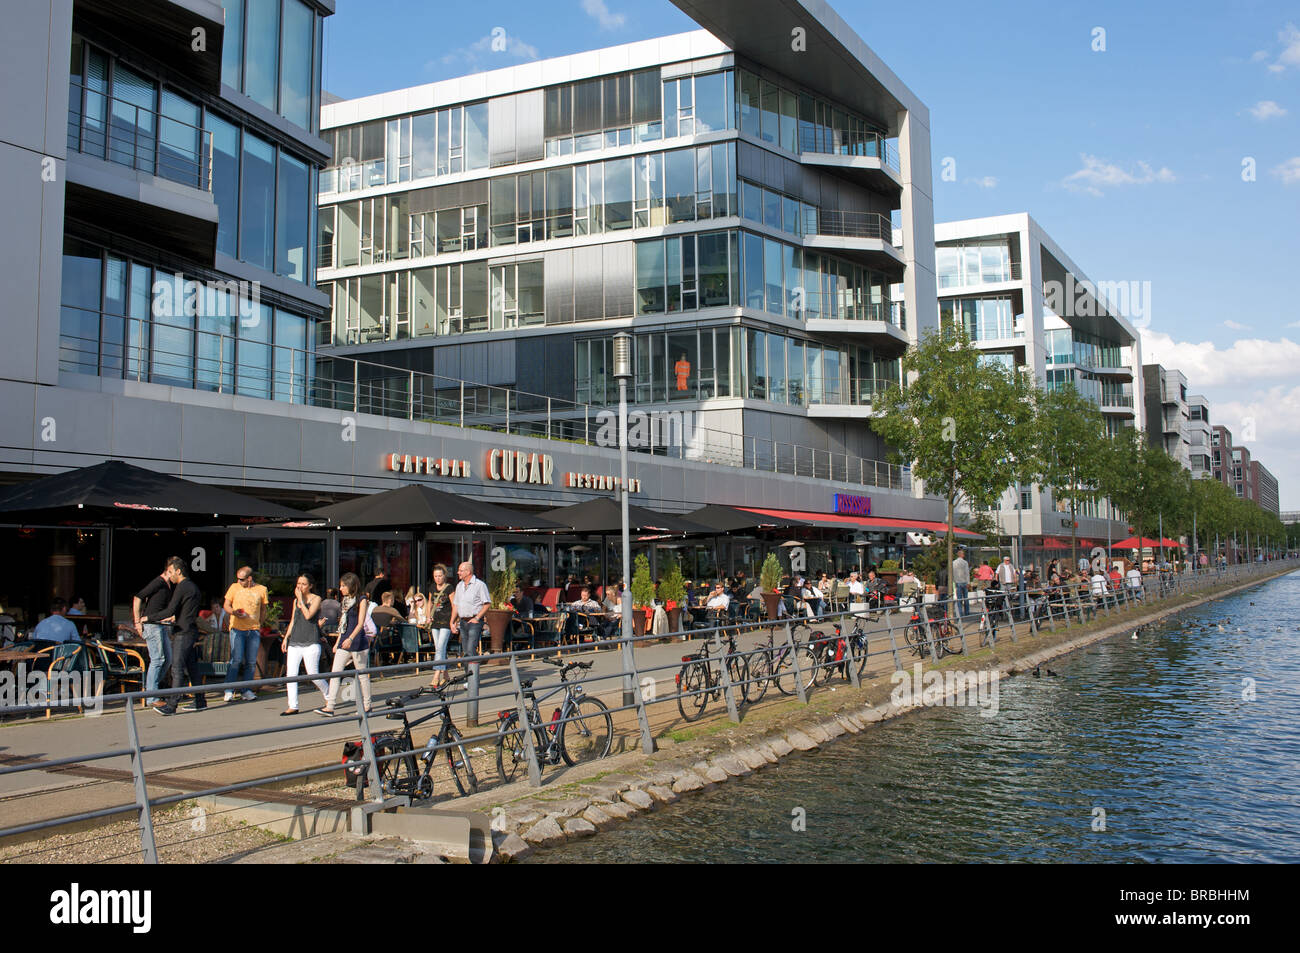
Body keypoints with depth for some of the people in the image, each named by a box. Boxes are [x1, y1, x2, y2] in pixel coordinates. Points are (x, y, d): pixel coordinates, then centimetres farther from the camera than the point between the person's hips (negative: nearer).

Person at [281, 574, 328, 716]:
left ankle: (329, 696, 20)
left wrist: (301, 599, -11)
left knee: (313, 675, -4)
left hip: (310, 642, -5)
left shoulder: (316, 599, -1)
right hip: (294, 642, 6)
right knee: (290, 674, -4)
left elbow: (308, 615, -16)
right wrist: (286, 637, 16)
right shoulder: (296, 600, 16)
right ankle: (293, 706, 0)